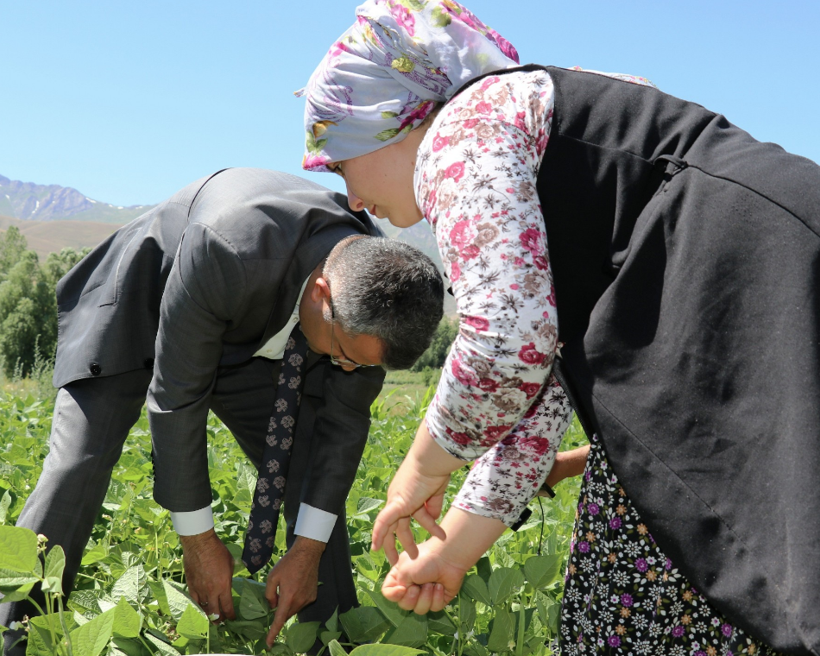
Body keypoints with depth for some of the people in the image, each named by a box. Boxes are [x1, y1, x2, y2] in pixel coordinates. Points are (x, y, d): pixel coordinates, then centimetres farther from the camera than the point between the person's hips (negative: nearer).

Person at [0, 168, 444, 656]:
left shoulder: (381, 287, -25)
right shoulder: (227, 252, -43)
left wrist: (308, 550, -15)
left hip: (250, 331, 4)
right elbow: (175, 394, -32)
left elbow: (345, 418, -14)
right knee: (78, 467, -19)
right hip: (140, 303, -4)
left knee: (313, 470, -5)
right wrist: (198, 540, -24)